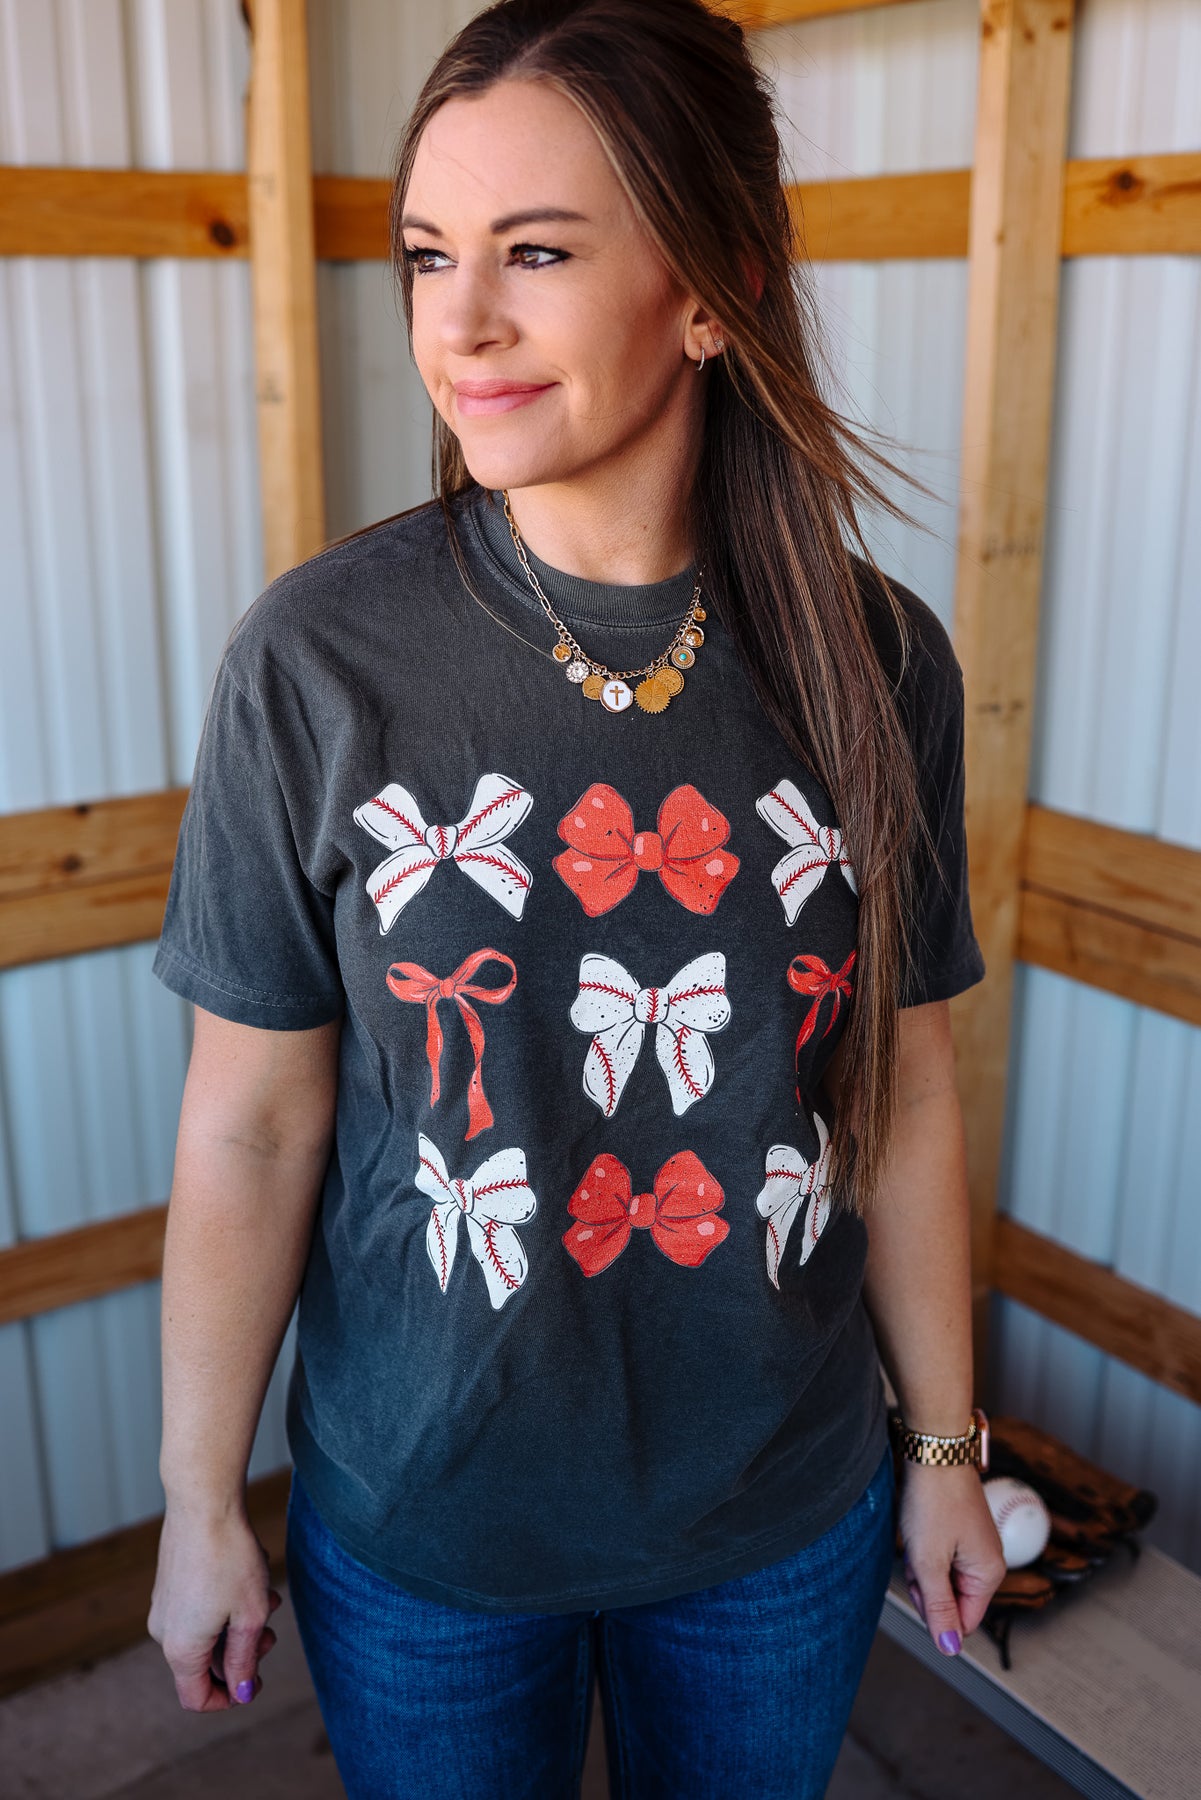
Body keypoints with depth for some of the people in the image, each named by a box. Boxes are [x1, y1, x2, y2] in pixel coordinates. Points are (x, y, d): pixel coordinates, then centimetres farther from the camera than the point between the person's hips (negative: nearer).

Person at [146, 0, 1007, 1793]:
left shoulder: (876, 660, -10)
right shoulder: (318, 656, -16)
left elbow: (906, 1092, -2)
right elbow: (251, 1121, -10)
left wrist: (946, 1446, 6)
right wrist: (200, 1504, -2)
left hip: (787, 1511, 2)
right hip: (418, 1513, -1)